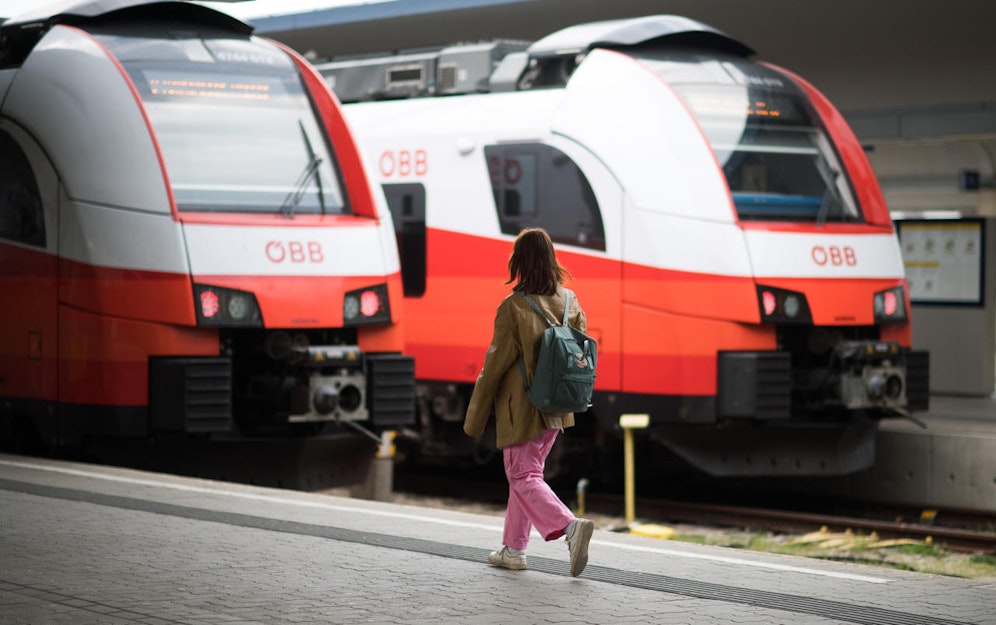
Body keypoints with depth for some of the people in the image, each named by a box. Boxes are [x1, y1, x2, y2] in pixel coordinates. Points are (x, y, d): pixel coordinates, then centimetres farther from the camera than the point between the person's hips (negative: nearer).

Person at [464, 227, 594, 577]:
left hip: (521, 410, -7)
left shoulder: (514, 308, -16)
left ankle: (570, 525, -23)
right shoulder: (569, 302, 1)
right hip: (556, 410, 7)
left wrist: (475, 419, -4)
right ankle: (513, 549, 25)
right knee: (527, 472, 19)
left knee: (524, 478, 0)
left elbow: (495, 365, -12)